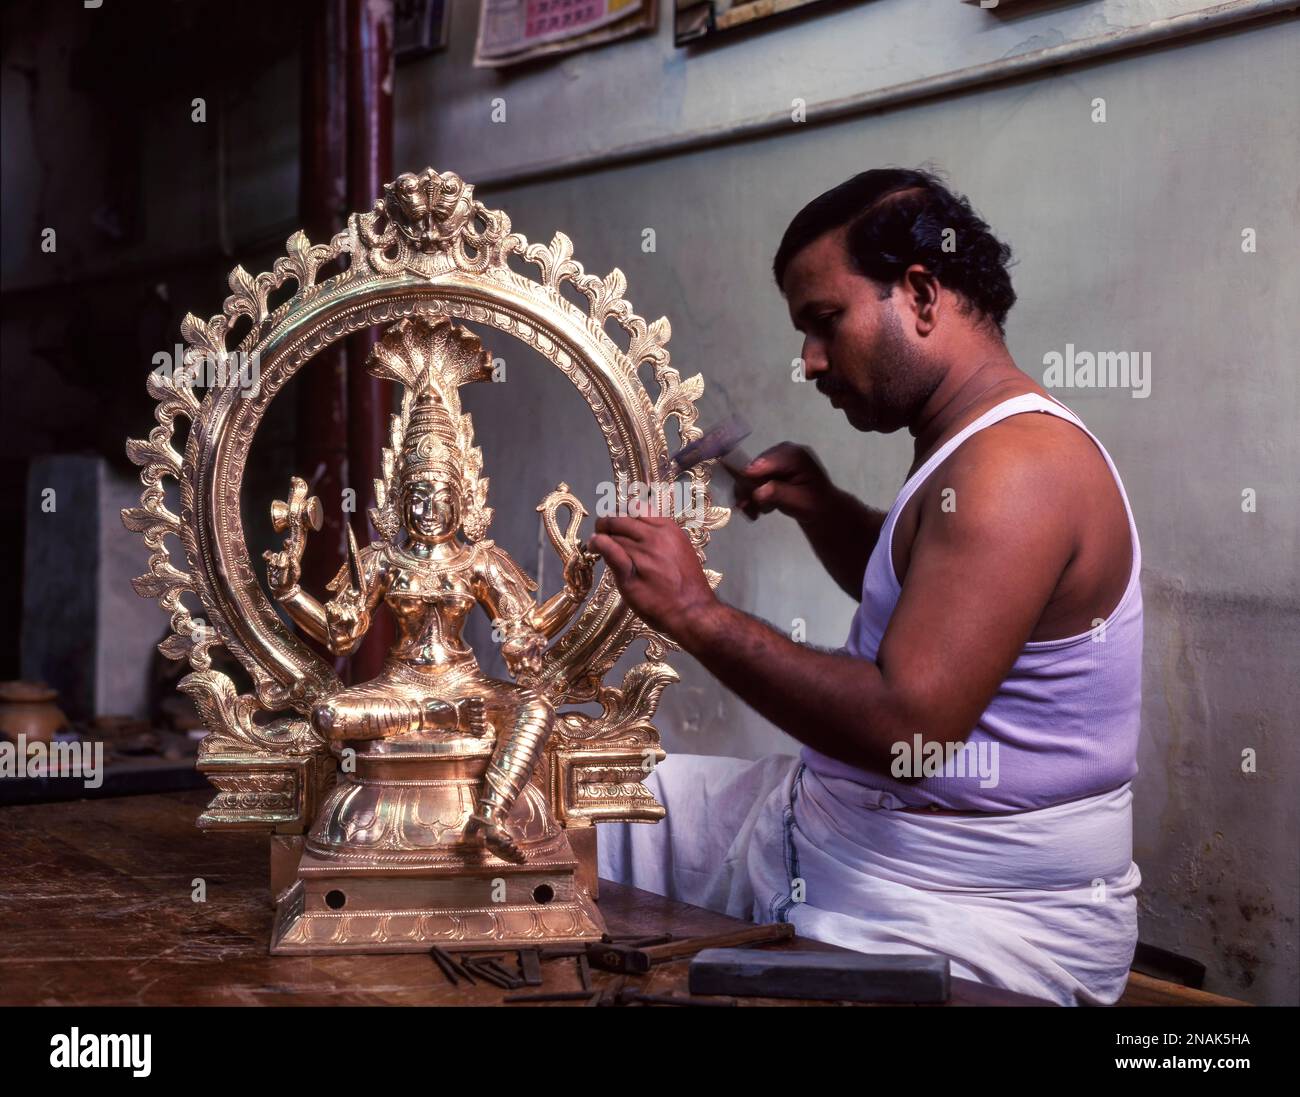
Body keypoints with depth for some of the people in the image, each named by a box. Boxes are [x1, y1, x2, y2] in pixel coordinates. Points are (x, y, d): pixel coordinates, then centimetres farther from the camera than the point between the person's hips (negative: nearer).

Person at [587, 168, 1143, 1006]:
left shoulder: (1015, 467, -23)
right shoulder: (969, 450, 9)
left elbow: (906, 724, -31)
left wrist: (697, 613, -24)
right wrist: (823, 511, 10)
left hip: (975, 922, -10)